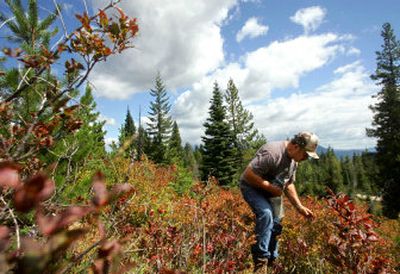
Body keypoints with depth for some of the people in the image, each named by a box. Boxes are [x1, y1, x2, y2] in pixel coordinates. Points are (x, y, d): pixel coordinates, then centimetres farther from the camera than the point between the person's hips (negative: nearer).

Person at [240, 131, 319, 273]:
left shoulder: (294, 159, 0)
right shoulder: (272, 152, -31)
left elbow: (288, 184, 9)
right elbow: (248, 174, -32)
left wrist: (300, 207, 2)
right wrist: (271, 188, -27)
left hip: (273, 191, 9)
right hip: (252, 187, -8)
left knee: (276, 223, 8)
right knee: (266, 214, -28)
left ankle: (272, 261, 26)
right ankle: (261, 260, -15)